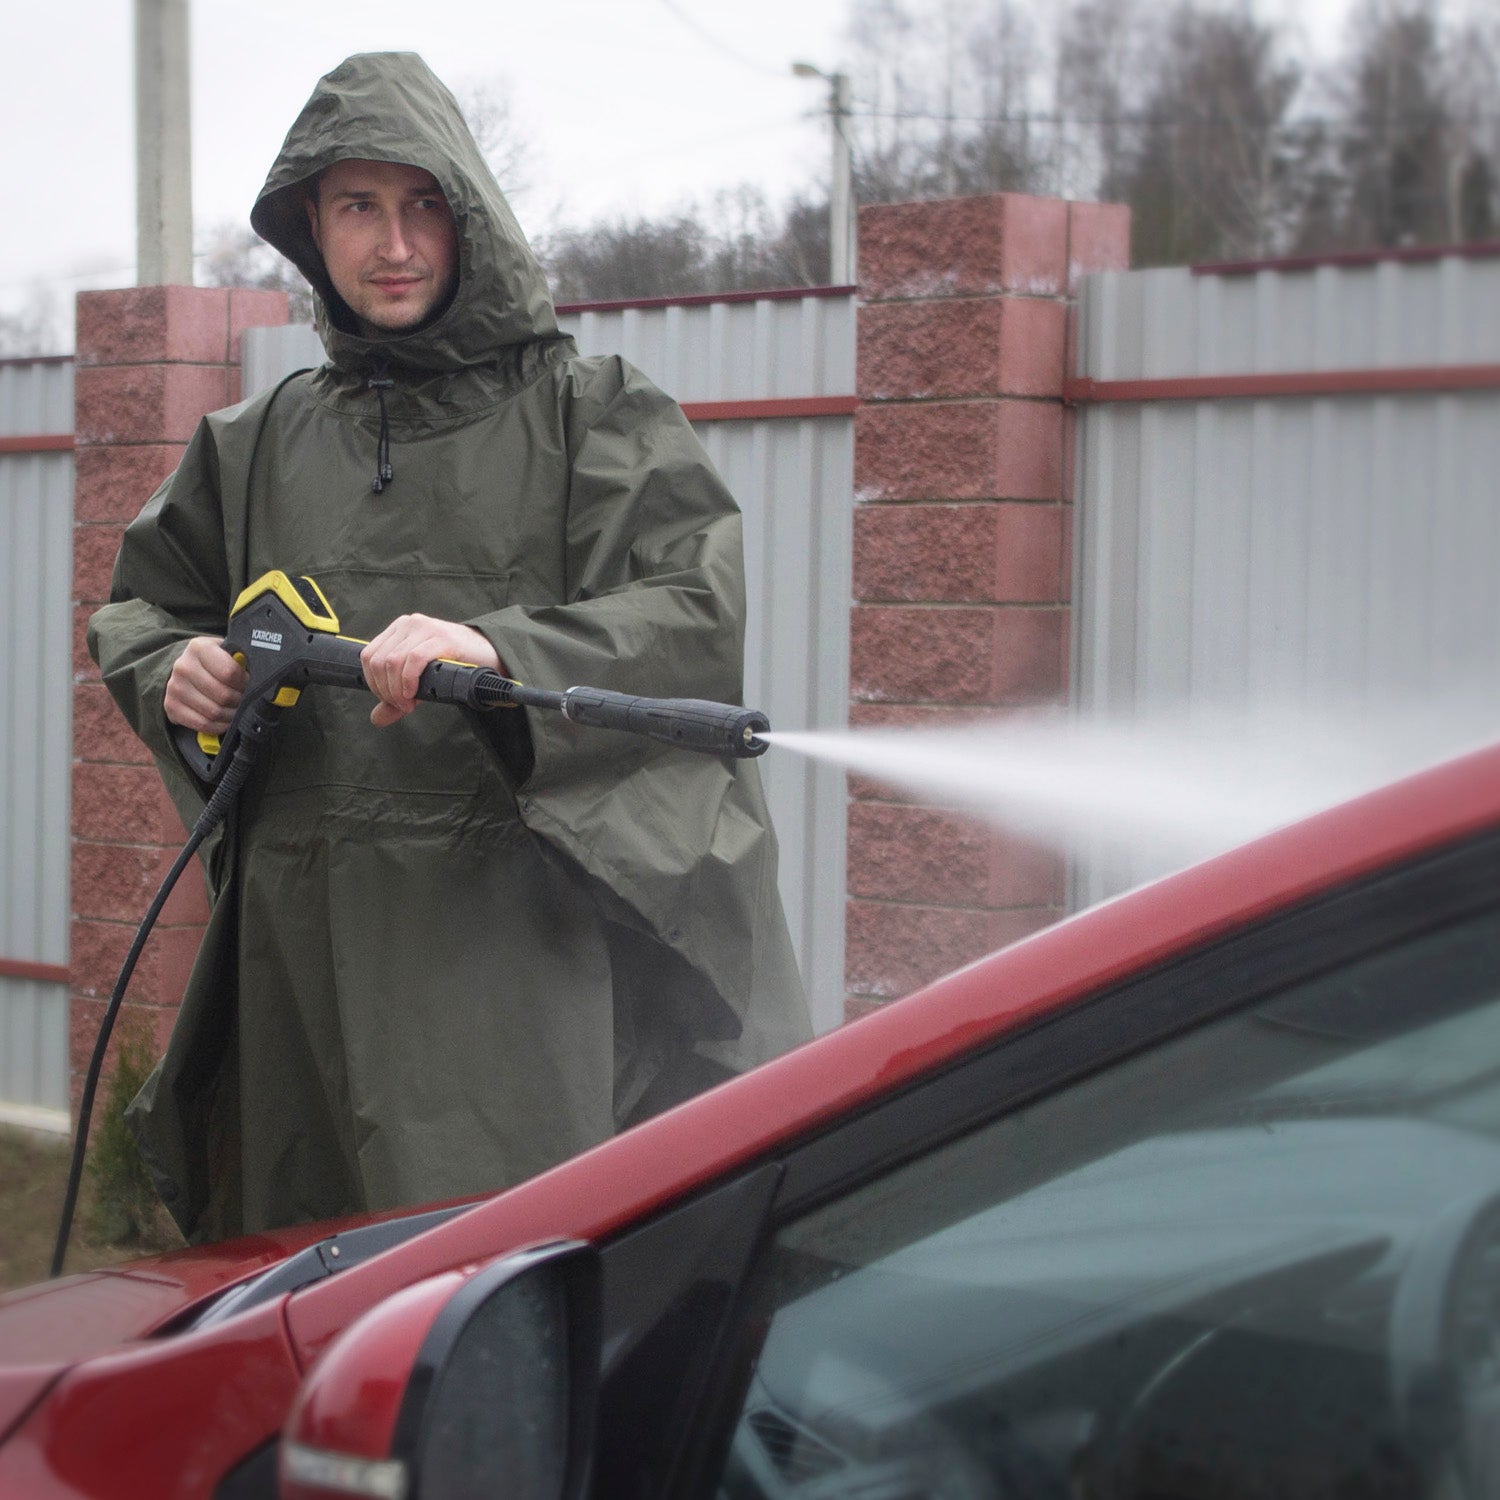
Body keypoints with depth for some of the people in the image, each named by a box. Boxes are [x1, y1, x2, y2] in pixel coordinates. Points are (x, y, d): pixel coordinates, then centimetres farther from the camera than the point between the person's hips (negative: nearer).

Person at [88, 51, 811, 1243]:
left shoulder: (589, 412, 5)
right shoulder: (260, 446, 17)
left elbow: (699, 610, -7)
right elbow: (140, 604, 28)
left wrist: (501, 652, -24)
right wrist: (174, 673, 4)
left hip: (520, 933, -4)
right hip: (309, 952, 4)